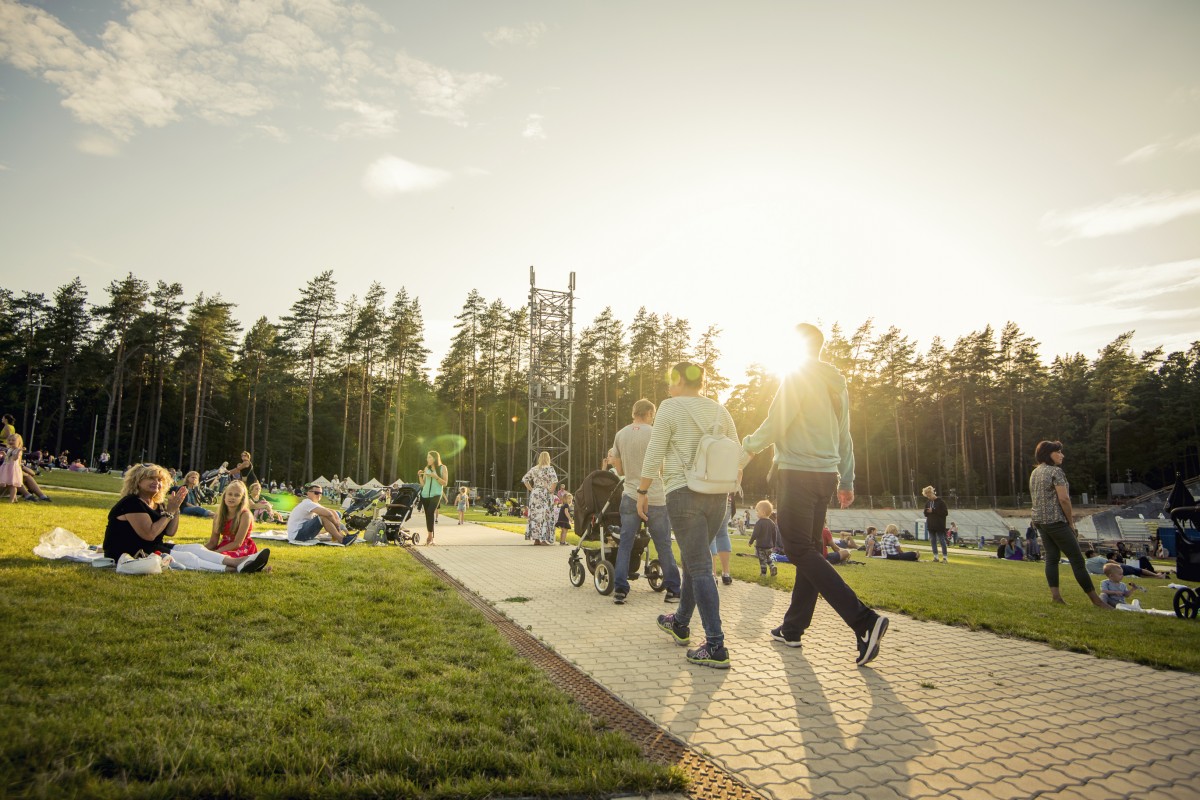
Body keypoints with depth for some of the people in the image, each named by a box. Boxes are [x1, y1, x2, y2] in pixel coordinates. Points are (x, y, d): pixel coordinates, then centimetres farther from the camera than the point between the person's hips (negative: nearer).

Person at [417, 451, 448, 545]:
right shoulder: (426, 468, 10)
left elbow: (445, 483, -4)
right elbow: (423, 484, 12)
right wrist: (419, 476, -4)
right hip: (425, 494, 5)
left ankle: (430, 536, -18)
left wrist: (435, 476, -15)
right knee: (427, 515, 4)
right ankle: (430, 537, 13)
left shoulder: (442, 468, 0)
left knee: (431, 512, -22)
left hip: (436, 495, -4)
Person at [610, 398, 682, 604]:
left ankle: (619, 589, 5)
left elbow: (620, 470, 12)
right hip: (656, 497, -3)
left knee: (625, 544, 8)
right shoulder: (655, 433, -5)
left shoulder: (620, 435, 7)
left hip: (630, 496, 3)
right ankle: (673, 589, 11)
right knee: (664, 546, 7)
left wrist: (612, 460, 32)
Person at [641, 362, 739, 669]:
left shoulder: (670, 407, -5)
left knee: (700, 568, -5)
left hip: (684, 494, -6)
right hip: (718, 496, 6)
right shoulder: (720, 410, 12)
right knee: (692, 560, 20)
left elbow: (654, 455, -7)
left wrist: (642, 492, 1)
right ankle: (680, 624, 36)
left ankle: (716, 647, -5)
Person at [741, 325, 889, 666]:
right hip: (827, 474, 9)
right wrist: (846, 481, 21)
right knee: (809, 550, 10)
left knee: (801, 551, -9)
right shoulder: (836, 382, 17)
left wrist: (747, 446, 3)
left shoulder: (798, 376, -8)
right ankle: (793, 628, 17)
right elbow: (845, 436, 18)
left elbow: (775, 425, -13)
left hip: (798, 473, -9)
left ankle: (864, 620, -18)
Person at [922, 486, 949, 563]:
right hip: (931, 526, 5)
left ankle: (945, 557, 3)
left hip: (939, 526, -5)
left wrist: (933, 511, -16)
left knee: (942, 541, -2)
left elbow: (945, 513, -13)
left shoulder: (941, 502, -7)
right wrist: (927, 512, -9)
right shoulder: (927, 502, 9)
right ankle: (935, 556, 13)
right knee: (933, 541, 7)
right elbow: (926, 513, 15)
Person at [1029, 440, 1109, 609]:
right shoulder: (1056, 471, -12)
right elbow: (1064, 498, -18)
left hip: (1039, 520, 8)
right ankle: (1095, 599, 6)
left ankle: (1055, 595, 3)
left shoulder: (1034, 472, 13)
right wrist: (1070, 521, -7)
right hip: (1056, 521, -8)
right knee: (1077, 559, -1)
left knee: (1052, 556, 8)